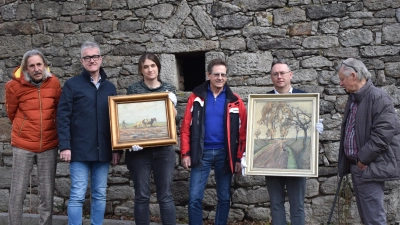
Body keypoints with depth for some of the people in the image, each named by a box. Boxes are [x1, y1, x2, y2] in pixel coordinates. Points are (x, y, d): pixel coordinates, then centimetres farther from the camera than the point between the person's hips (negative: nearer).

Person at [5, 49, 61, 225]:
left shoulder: (54, 83, -3)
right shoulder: (14, 86, -8)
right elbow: (11, 113, 8)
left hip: (49, 146, 2)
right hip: (23, 145, -1)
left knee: (47, 194, 6)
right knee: (17, 193, 3)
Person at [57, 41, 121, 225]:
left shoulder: (110, 88, 12)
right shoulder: (72, 85, 1)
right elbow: (63, 117, -4)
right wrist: (65, 146, -12)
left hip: (103, 151, 4)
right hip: (80, 150, -4)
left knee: (100, 195, 10)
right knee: (77, 195, -2)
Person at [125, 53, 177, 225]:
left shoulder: (168, 88, 9)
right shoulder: (133, 89, 5)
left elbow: (173, 116, 12)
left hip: (163, 148, 1)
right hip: (139, 149, -1)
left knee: (165, 196, 3)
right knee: (142, 196, 4)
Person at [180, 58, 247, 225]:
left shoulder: (235, 101, 0)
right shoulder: (196, 97, -1)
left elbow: (242, 132, 1)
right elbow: (186, 127, -2)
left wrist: (239, 158, -2)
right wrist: (185, 153, -7)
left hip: (225, 153, 1)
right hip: (201, 153, -1)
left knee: (224, 198, 10)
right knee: (195, 198, -2)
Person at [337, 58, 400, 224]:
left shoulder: (377, 97, -15)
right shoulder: (353, 99, 14)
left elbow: (383, 133, -22)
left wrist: (363, 159, -16)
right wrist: (346, 163, 14)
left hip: (370, 167, -9)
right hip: (357, 166, 9)